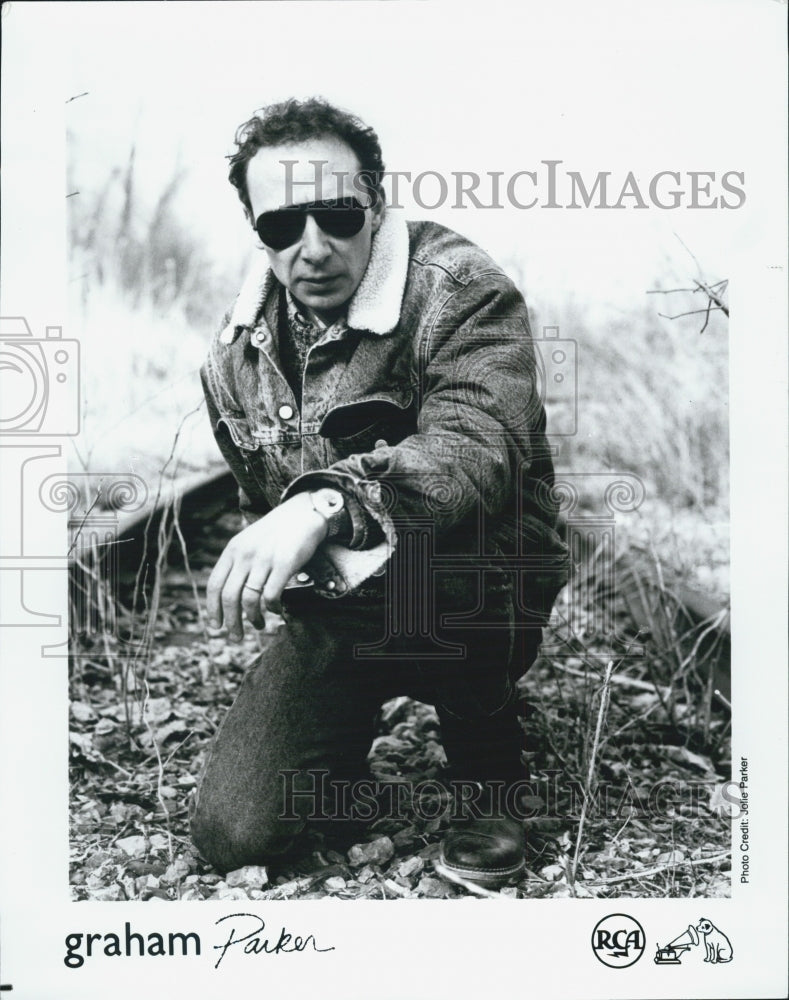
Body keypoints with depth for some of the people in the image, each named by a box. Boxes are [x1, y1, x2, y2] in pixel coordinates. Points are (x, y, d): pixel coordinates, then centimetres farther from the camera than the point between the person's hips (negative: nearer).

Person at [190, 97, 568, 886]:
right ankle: (352, 734, 28)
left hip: (479, 591, -4)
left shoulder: (460, 290, -16)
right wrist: (266, 572, 6)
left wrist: (329, 501, -50)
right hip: (332, 612, 5)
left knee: (411, 552, -41)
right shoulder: (235, 352, 3)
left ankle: (486, 763, -9)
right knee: (231, 835, -6)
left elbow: (477, 447, -35)